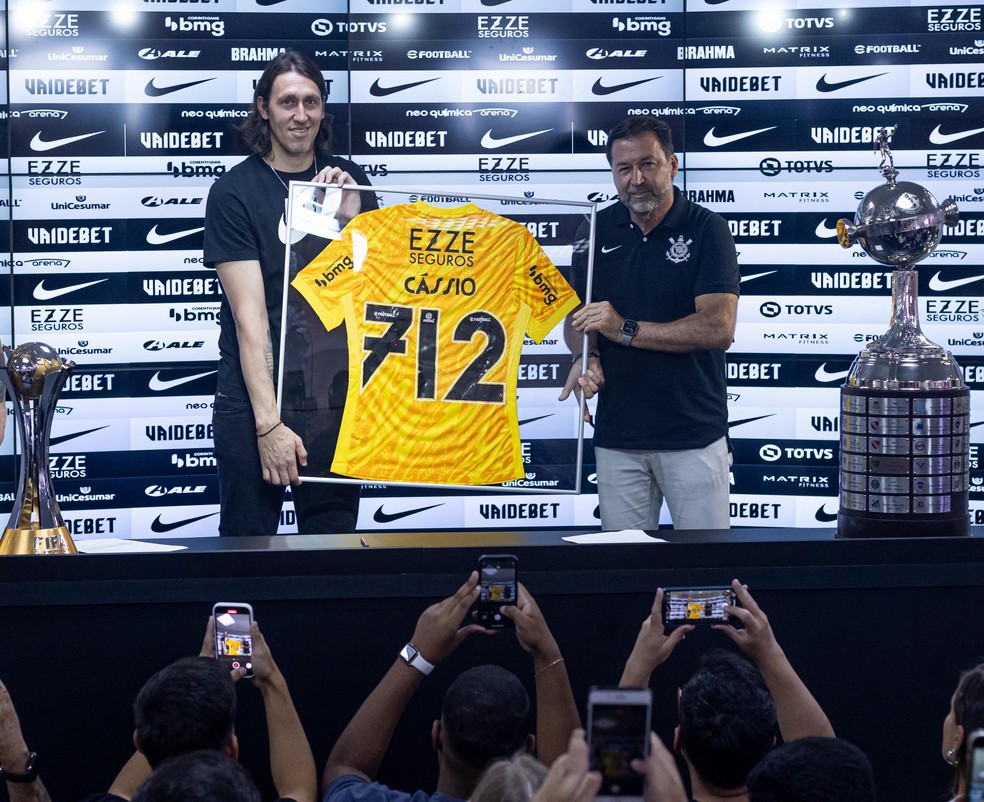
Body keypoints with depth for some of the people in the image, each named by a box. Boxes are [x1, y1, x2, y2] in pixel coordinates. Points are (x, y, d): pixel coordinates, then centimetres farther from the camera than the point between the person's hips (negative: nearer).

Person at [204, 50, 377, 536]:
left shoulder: (348, 180, 7)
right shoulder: (234, 191, -6)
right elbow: (249, 314, -13)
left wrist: (351, 218, -10)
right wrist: (269, 423, -19)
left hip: (336, 399, 3)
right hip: (253, 400, -3)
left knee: (334, 541, 8)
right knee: (248, 541, 5)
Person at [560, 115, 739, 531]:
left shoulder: (707, 230, -6)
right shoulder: (597, 231, 7)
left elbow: (718, 329, -16)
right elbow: (576, 313, 13)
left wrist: (625, 329, -18)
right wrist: (586, 357, -10)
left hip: (694, 433, -3)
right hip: (617, 434, 4)